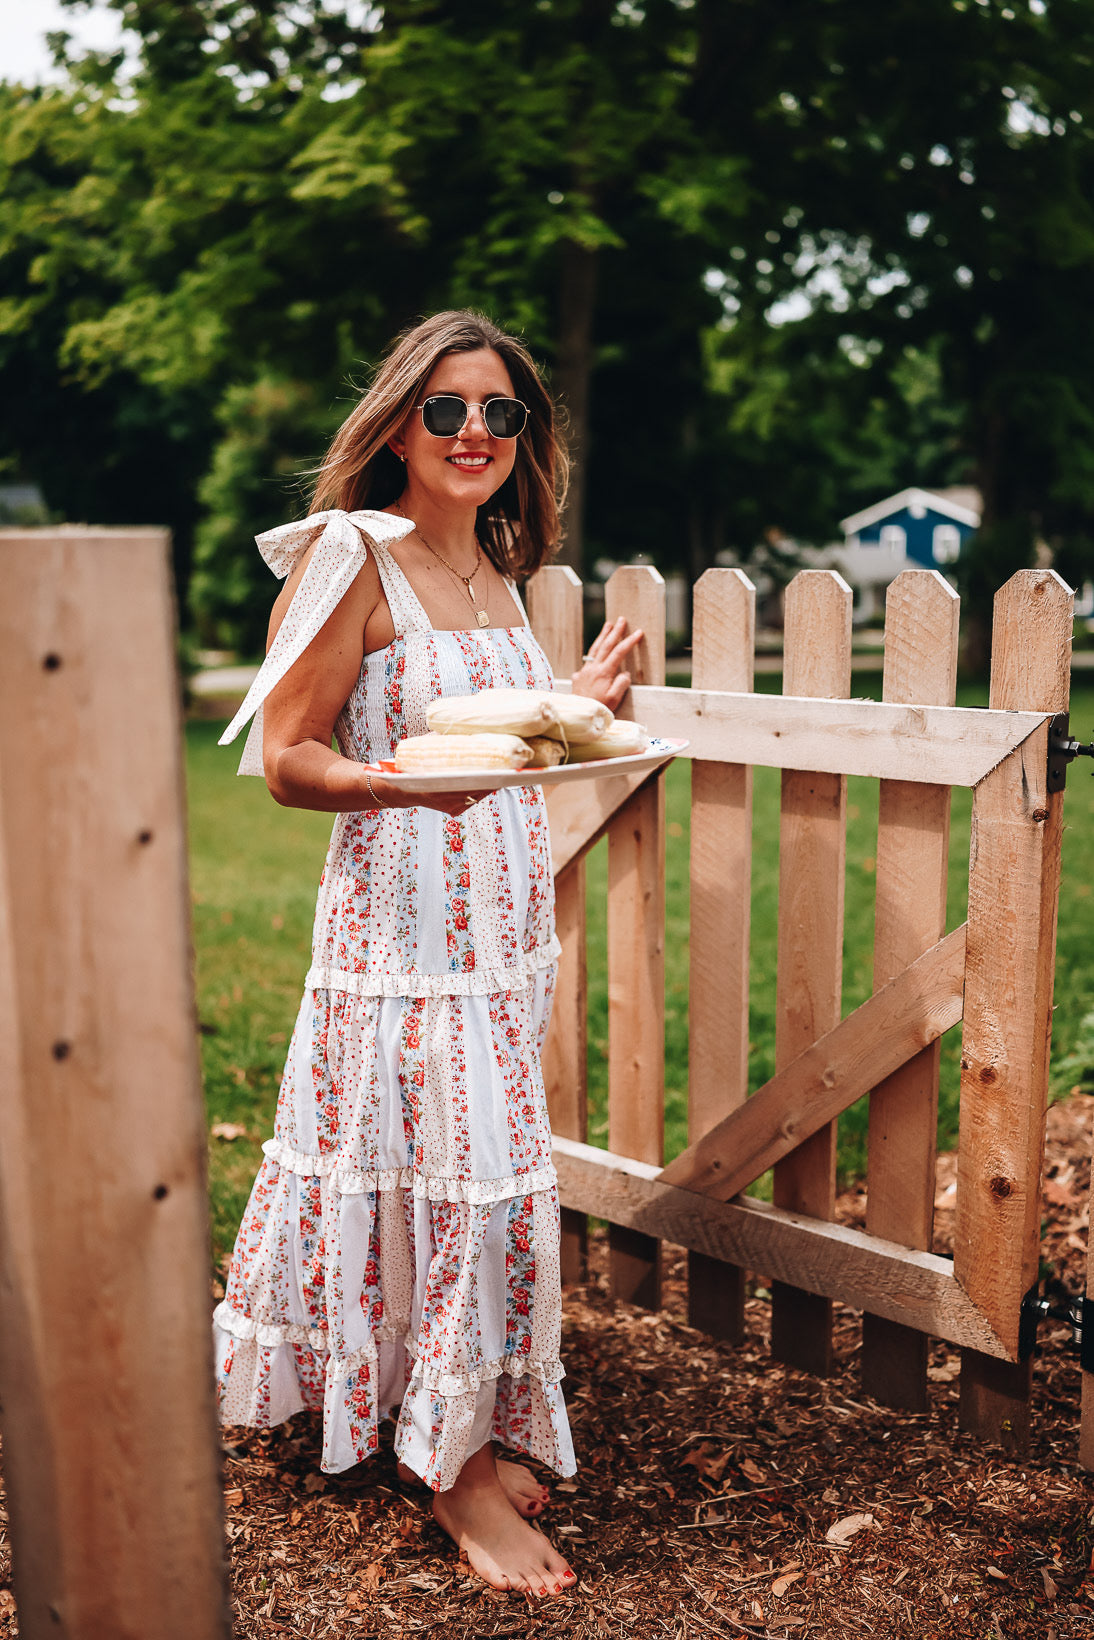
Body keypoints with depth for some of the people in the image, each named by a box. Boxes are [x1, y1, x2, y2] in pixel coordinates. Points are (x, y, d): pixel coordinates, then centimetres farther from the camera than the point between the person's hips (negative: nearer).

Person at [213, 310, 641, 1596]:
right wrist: (412, 785, -28)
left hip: (505, 931, 7)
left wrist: (572, 709, 14)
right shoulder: (352, 558, -10)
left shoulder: (496, 570, 13)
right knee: (450, 1178, -4)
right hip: (399, 925, -7)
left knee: (488, 1174, 13)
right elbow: (284, 758, -13)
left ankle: (469, 1430, 29)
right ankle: (455, 1468, 13)